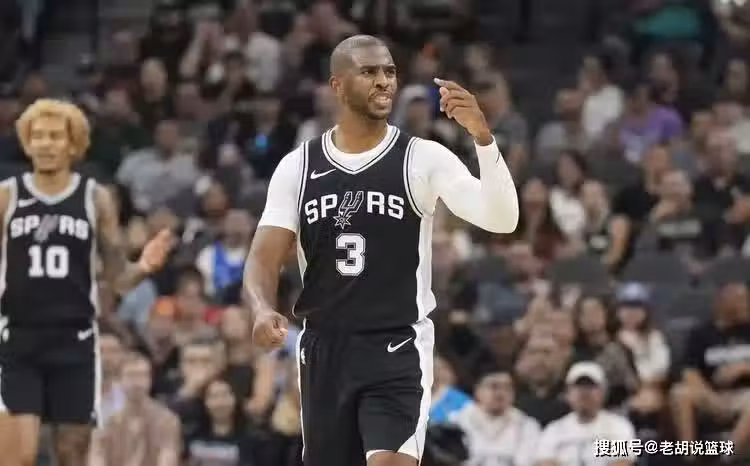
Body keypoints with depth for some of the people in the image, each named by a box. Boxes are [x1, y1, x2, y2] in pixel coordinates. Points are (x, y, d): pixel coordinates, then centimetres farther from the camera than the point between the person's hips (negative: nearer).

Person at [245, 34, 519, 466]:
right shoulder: (298, 167, 3)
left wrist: (482, 135, -32)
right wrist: (263, 310, -23)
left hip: (398, 347, -4)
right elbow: (265, 256, 0)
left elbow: (502, 220, -17)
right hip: (324, 348, 4)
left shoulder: (424, 158, -5)